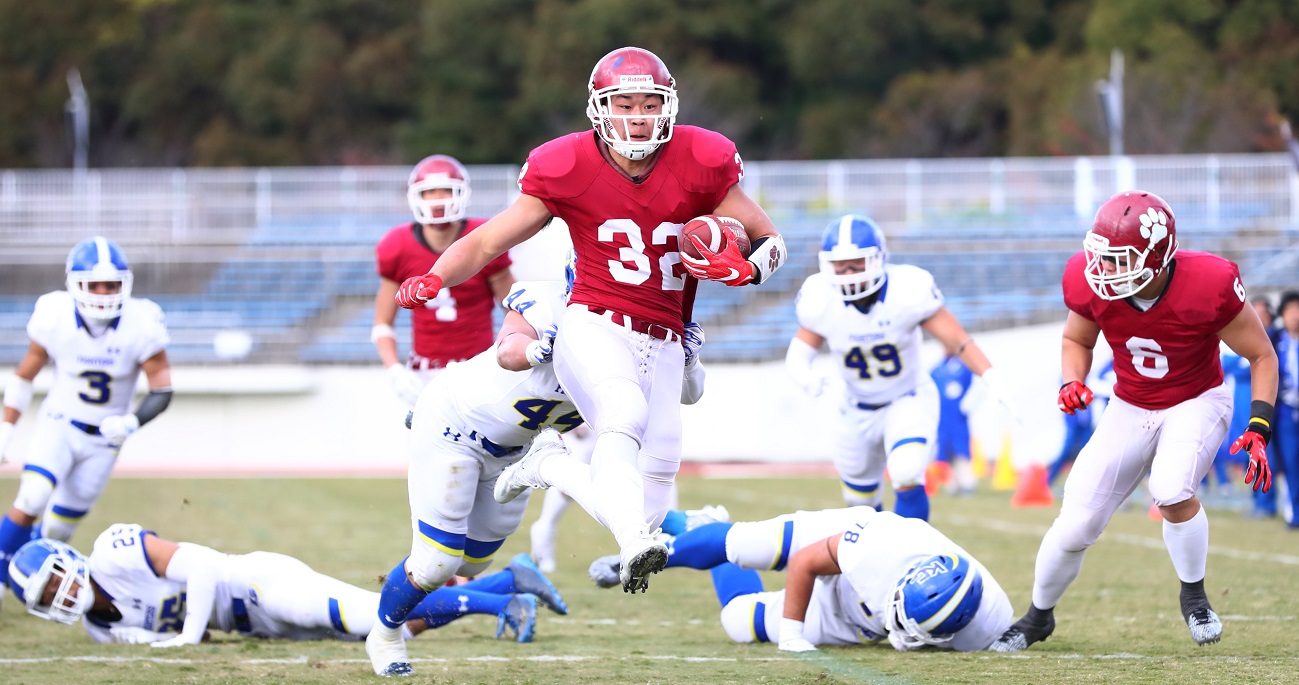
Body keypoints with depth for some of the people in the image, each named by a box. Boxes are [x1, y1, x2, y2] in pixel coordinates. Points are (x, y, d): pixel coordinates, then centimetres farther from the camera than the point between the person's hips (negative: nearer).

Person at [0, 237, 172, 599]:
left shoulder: (141, 325, -20)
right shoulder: (55, 318, -17)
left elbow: (162, 391, -13)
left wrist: (131, 422, -31)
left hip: (104, 437, 1)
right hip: (57, 425, -1)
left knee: (60, 528, 7)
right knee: (30, 502, -22)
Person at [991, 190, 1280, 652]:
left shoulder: (1209, 286, -30)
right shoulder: (1091, 283, -21)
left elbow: (1262, 357, -14)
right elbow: (1077, 340, 4)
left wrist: (1258, 431, -23)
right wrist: (1072, 382, -17)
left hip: (1198, 402, -3)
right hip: (1131, 407, 3)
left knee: (1172, 493, -32)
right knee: (1075, 527, -2)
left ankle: (1193, 596, -2)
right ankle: (1038, 616, 27)